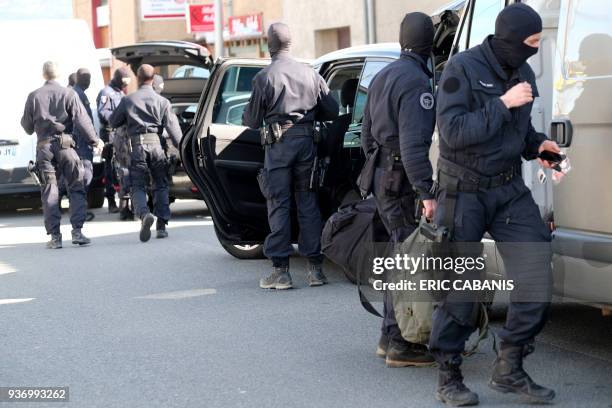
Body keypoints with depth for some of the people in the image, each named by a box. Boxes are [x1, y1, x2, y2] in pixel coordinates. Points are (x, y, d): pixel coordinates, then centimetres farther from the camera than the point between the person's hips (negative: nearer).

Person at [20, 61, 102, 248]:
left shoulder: (34, 96, 6)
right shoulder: (68, 94, 0)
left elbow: (28, 127, 12)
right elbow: (81, 120, -7)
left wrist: (23, 121, 34)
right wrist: (94, 140, -2)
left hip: (44, 146, 2)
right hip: (65, 145, -1)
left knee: (49, 192, 4)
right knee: (76, 188, 6)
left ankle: (55, 236, 0)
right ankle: (77, 231, -4)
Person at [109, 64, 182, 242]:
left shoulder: (128, 100, 6)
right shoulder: (162, 102, 6)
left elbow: (113, 122, 16)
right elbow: (173, 127, -2)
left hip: (137, 145, -1)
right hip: (156, 144, 1)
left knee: (138, 187, 2)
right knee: (161, 186, 14)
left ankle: (144, 214, -27)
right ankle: (162, 225, 10)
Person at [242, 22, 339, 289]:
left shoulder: (264, 77, -6)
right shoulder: (310, 74, 7)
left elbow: (252, 121, -1)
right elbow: (332, 111, 11)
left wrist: (246, 117, 22)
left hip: (278, 144, -4)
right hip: (306, 140, 4)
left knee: (278, 206, 1)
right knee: (308, 203, 9)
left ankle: (280, 270, 0)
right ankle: (315, 268, 10)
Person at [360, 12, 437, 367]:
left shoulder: (384, 76, 15)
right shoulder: (416, 82, -16)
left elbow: (367, 135, 23)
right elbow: (414, 145, -25)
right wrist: (427, 193, -29)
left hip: (383, 176, 10)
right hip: (403, 181, -10)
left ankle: (392, 336, 21)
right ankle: (402, 343, -7)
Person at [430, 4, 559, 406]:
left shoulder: (523, 73, 7)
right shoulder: (463, 69, -13)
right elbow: (453, 132, -23)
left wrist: (536, 145, 2)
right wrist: (502, 104, -24)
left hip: (510, 188, 6)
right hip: (465, 192, -6)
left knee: (537, 278, -3)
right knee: (460, 289, 0)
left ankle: (509, 369, 10)